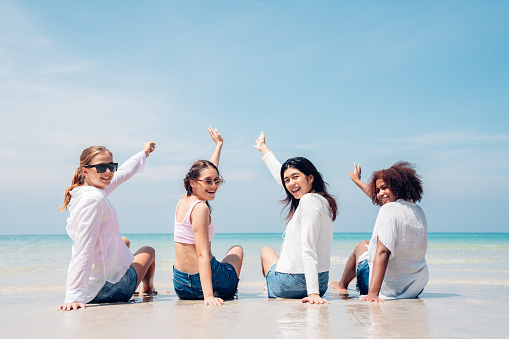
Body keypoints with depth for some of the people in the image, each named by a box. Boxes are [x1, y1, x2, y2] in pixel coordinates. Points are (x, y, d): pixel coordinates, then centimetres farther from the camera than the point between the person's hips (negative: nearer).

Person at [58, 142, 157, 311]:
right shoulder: (94, 199, -26)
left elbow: (123, 173, 20)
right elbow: (84, 250, -33)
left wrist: (143, 154, 34)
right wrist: (74, 297, -36)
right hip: (110, 288, -8)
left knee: (124, 241, 37)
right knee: (148, 251, 25)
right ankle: (148, 288, 57)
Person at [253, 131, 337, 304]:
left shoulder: (309, 200, -20)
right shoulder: (319, 199, 7)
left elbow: (308, 250, -27)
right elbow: (282, 176, 23)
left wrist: (313, 292, -30)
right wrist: (264, 149, 35)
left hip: (292, 284, -8)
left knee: (266, 251, 26)